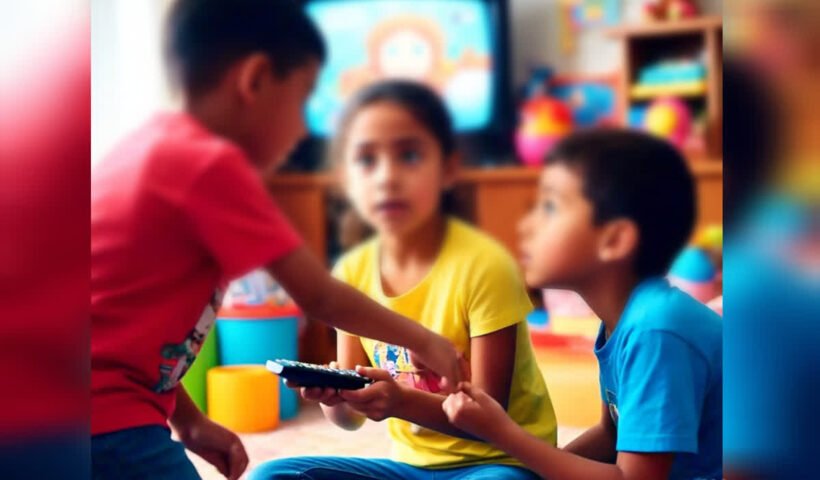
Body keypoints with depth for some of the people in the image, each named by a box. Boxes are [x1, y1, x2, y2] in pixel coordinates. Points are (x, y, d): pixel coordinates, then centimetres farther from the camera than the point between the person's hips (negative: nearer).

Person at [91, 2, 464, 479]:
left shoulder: (155, 148, 11)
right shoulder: (212, 164, -17)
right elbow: (320, 298, -11)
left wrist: (190, 423, 17)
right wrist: (422, 340, 4)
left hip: (109, 408, 10)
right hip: (107, 418, -10)